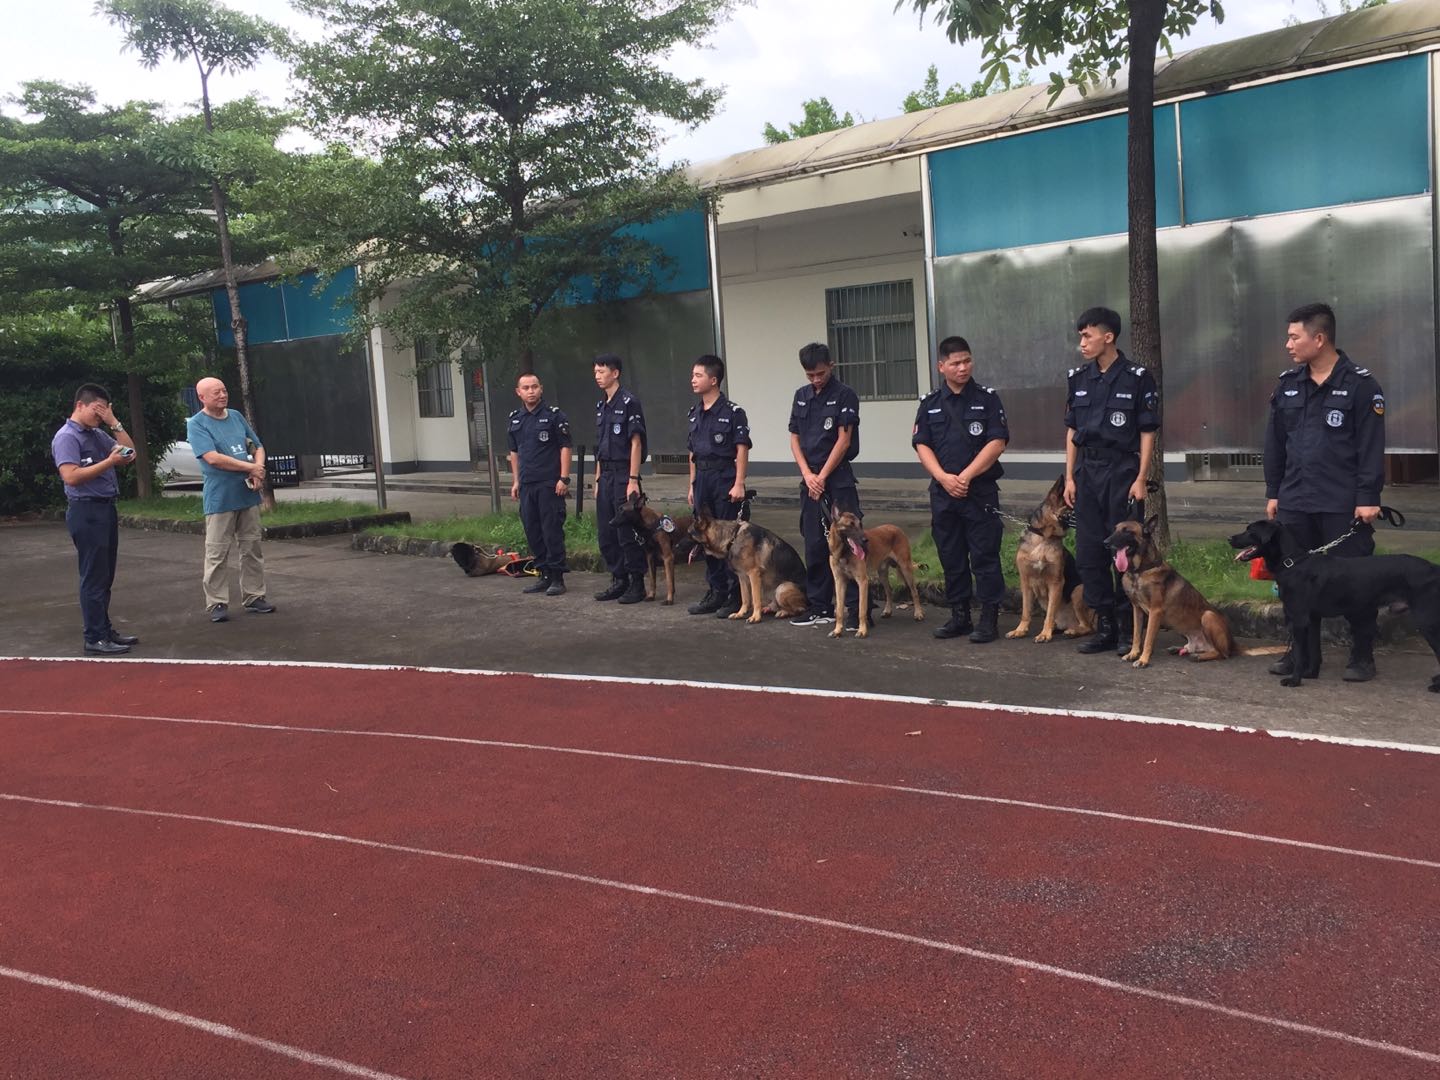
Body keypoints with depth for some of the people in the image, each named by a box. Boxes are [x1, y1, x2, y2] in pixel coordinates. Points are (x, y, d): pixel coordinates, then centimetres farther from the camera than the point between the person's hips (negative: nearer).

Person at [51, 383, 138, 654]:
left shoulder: (97, 434, 15)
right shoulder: (67, 437, -10)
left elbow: (130, 453, 14)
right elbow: (71, 476, -21)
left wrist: (114, 423, 4)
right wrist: (109, 462, -21)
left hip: (106, 509, 9)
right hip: (85, 511, -9)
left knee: (105, 576, 13)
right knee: (93, 577, -6)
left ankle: (105, 629, 21)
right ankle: (95, 638, -1)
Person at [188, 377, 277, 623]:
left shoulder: (237, 417, 11)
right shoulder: (197, 424, -6)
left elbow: (258, 447, 16)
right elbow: (212, 458, -18)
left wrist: (258, 472, -4)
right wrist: (250, 467, -13)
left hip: (248, 495, 6)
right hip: (220, 498, -6)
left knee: (252, 549, 10)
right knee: (217, 554, -3)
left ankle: (254, 597, 19)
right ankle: (217, 603, 4)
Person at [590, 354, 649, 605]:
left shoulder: (629, 402, -10)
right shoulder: (601, 406, 14)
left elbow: (636, 443, -13)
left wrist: (633, 480, -16)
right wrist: (598, 479, 15)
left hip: (623, 475, -8)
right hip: (605, 476, 8)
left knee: (628, 533, -3)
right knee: (605, 534, 11)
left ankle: (637, 584, 5)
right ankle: (619, 580, 21)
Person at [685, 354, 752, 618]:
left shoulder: (732, 412, -9)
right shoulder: (695, 413, 13)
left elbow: (742, 450, -11)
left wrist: (739, 484, -16)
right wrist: (692, 485, 16)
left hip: (725, 480, -7)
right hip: (702, 480, 7)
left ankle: (736, 597, 3)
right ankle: (716, 593, 21)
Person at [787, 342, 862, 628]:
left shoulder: (844, 395, -5)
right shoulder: (801, 396, 12)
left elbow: (843, 440, -10)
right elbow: (795, 439, 12)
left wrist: (822, 477, -10)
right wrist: (808, 475, -2)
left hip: (839, 479, -6)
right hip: (810, 479, 6)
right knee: (815, 546, 9)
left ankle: (857, 607, -2)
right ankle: (820, 607, 17)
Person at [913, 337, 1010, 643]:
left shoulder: (987, 399, 0)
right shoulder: (929, 404, 9)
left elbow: (997, 442, -7)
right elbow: (922, 445, 4)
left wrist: (966, 476, -14)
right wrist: (944, 477, -11)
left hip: (981, 491, -3)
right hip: (942, 492, 3)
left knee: (984, 557, -2)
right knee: (951, 557, 9)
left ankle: (989, 619, 4)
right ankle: (959, 616, 19)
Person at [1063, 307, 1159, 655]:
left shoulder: (1137, 378, -5)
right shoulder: (1078, 378, 9)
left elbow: (1147, 432, -4)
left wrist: (1141, 479, -10)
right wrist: (1069, 477, 7)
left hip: (1123, 471, -5)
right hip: (1086, 473, 5)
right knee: (1088, 553, 5)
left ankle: (1128, 629, 8)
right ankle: (1105, 626, 15)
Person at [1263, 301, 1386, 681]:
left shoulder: (1360, 385, -6)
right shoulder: (1287, 383, 9)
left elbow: (1371, 447, -8)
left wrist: (1367, 498, -12)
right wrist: (1273, 492, 12)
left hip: (1345, 505, -5)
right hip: (1295, 503, 5)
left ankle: (1362, 657, 13)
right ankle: (1304, 653, 21)